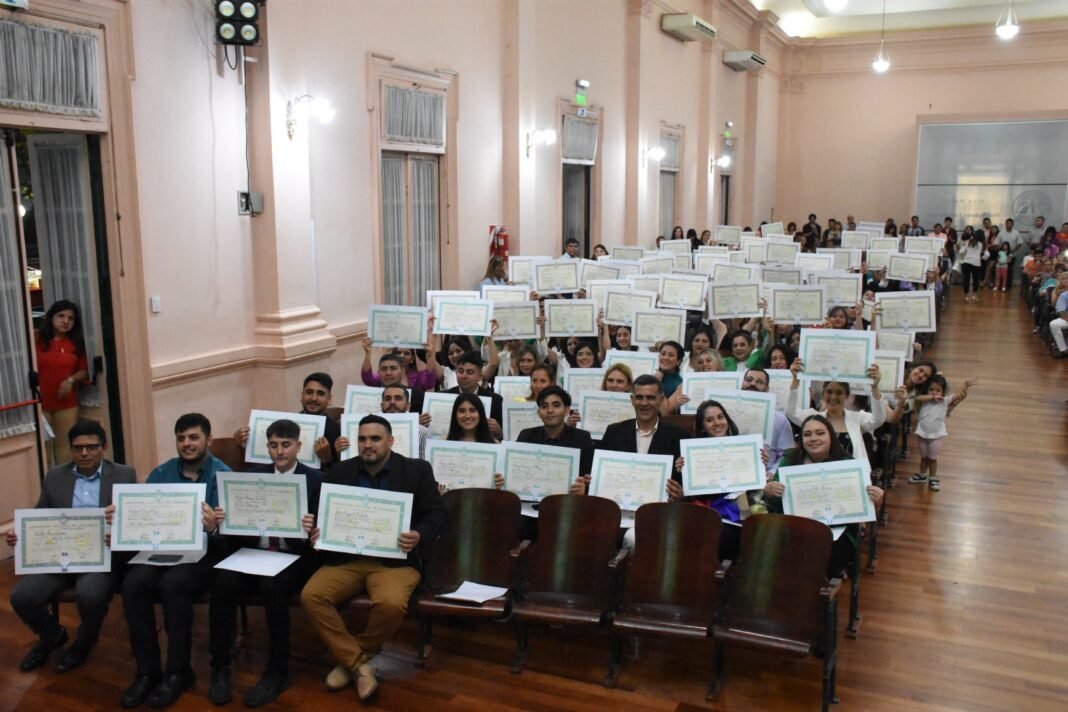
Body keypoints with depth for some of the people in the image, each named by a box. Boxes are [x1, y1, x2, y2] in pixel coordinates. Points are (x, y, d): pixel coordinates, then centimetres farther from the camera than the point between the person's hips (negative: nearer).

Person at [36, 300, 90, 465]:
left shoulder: (77, 343, 5)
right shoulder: (36, 339, -4)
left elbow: (84, 371, 8)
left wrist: (71, 380, -9)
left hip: (67, 403, 3)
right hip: (40, 402, -3)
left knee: (64, 445, 9)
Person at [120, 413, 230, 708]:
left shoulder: (223, 476, -4)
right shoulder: (160, 473, 12)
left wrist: (214, 528, -35)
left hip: (205, 552, -4)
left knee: (172, 583, -32)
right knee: (133, 582, -24)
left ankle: (178, 672, -15)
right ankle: (147, 670, -10)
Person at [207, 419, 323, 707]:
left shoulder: (315, 479, 0)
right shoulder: (254, 475, 12)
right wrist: (223, 519, -15)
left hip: (294, 556, -3)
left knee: (272, 587, -33)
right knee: (223, 584, -25)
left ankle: (277, 671, -16)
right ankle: (220, 668, -10)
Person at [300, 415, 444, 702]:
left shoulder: (417, 470, 2)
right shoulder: (339, 472, 11)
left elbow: (435, 514, 0)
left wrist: (419, 536, -21)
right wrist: (315, 531, -12)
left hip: (395, 559, -3)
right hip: (345, 557, 3)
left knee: (391, 604, -33)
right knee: (311, 595, -22)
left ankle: (352, 659, -2)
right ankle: (359, 665, -10)